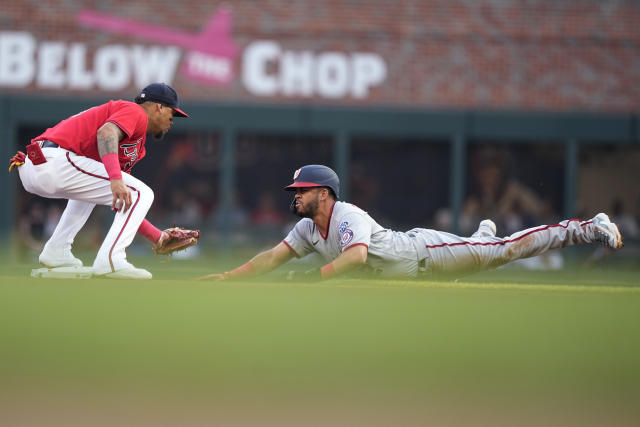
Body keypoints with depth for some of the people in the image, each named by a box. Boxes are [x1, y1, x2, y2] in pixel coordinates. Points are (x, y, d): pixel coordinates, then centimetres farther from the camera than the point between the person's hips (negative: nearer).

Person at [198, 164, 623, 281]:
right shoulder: (309, 229, -2)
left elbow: (356, 255, -45)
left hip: (425, 250, -8)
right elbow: (272, 258, -2)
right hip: (410, 273, 8)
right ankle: (482, 232, 58)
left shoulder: (348, 217, -28)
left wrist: (316, 275, -52)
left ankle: (585, 228, 1)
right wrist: (226, 276, -13)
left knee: (505, 249, -6)